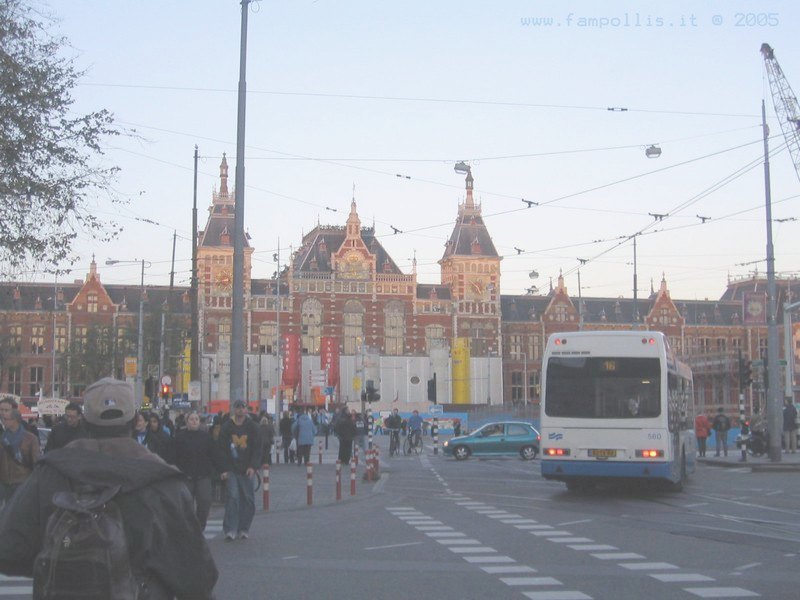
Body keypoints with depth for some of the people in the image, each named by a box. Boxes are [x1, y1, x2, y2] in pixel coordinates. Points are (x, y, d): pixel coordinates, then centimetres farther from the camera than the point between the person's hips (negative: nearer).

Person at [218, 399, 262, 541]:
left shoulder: (252, 427, 3)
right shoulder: (227, 427, 1)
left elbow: (257, 448, 1)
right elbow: (222, 449, 1)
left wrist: (253, 466, -10)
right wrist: (224, 469, -6)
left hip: (247, 470, 2)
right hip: (231, 469, -2)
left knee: (248, 499, 4)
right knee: (232, 497, -11)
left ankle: (244, 529, 15)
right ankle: (230, 530, -8)